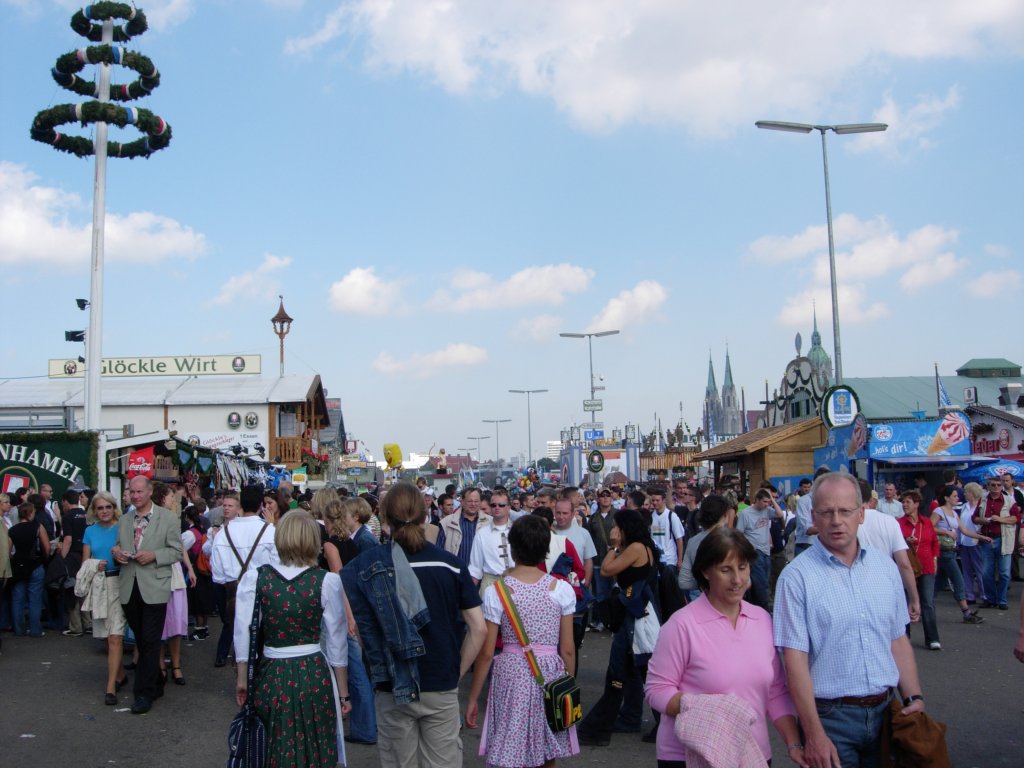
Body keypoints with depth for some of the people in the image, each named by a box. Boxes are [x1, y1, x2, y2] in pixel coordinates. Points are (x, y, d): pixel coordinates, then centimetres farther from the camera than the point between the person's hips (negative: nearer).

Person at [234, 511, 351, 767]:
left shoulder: (254, 578, -6)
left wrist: (242, 678, 9)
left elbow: (243, 634, -3)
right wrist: (343, 693, 4)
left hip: (271, 676, 2)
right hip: (314, 676, -2)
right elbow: (336, 643, -6)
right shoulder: (327, 582, -11)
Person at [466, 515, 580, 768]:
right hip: (550, 674, 2)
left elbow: (486, 652, -6)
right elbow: (567, 650, 0)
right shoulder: (562, 590, -4)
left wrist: (473, 698, 3)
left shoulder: (496, 591, -8)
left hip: (511, 674, -2)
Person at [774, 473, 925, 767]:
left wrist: (914, 698, 3)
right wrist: (814, 734, -16)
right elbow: (795, 658, -14)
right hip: (830, 718, -5)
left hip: (884, 711, 5)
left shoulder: (885, 567, 6)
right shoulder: (797, 577, -11)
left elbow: (898, 641, 13)